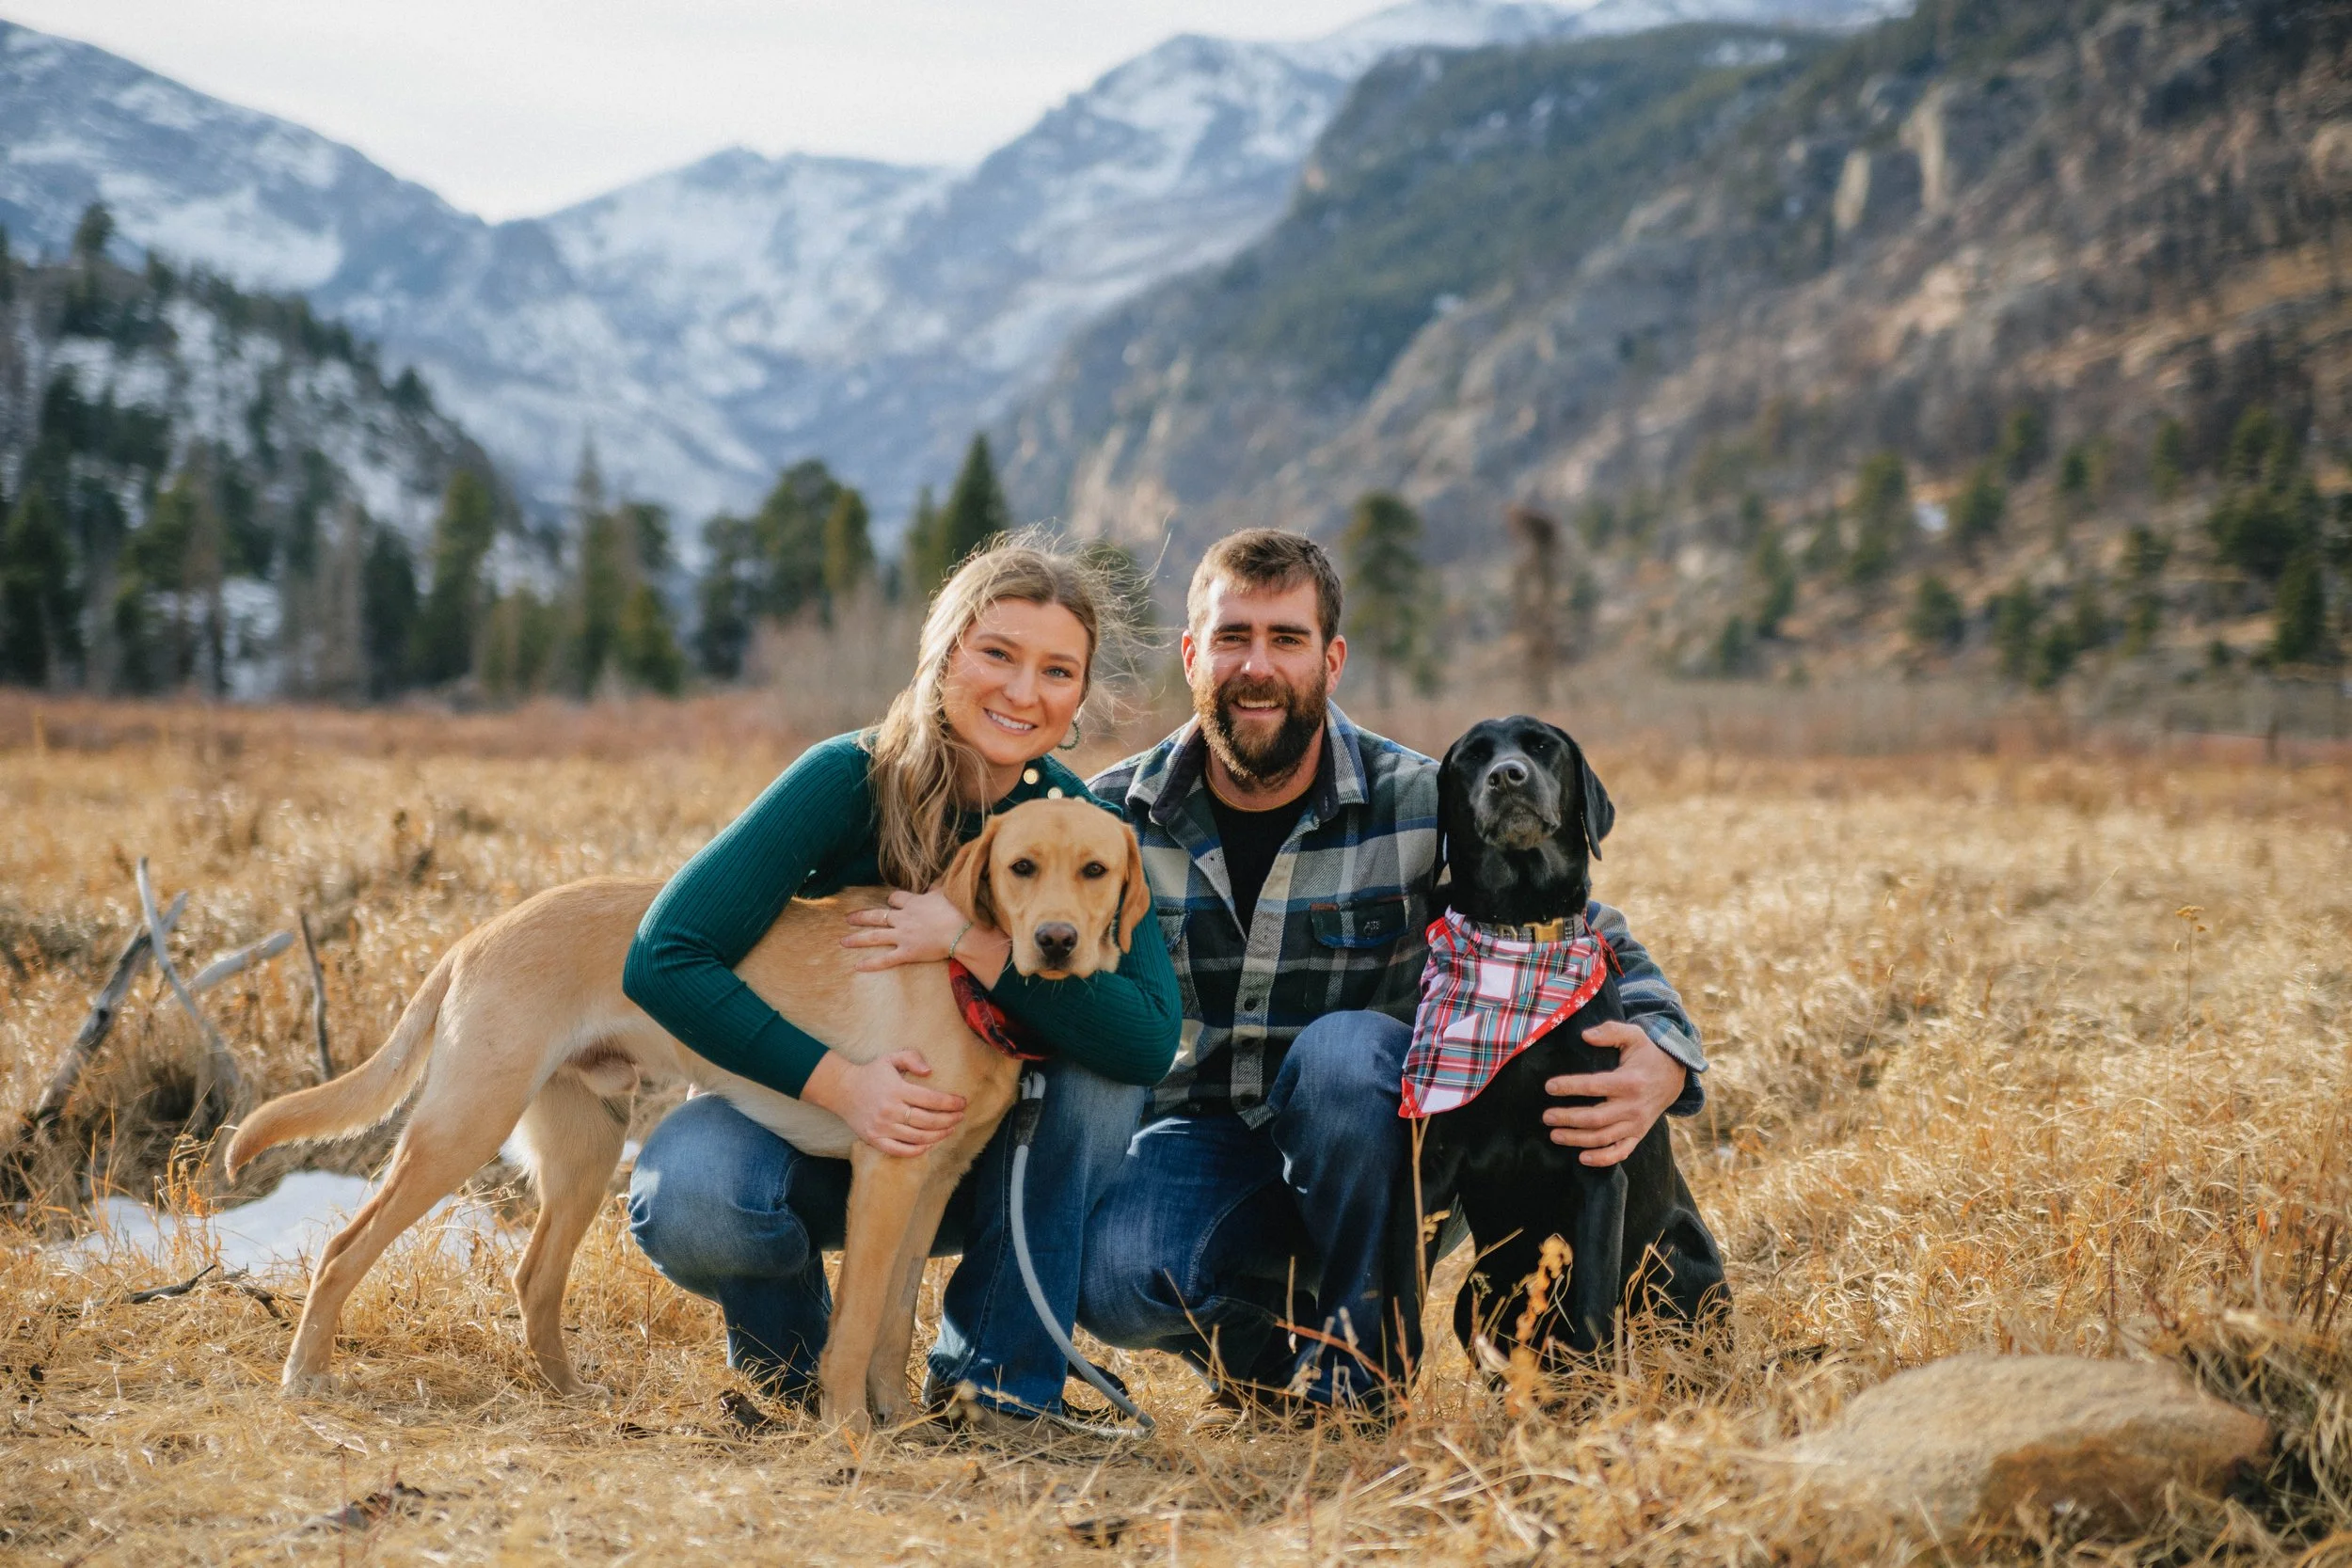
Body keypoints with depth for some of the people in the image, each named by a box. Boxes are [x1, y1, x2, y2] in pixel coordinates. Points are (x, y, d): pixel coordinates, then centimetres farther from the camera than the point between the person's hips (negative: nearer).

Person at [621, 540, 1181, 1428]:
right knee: (690, 1199, -34)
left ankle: (995, 1368, -11)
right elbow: (663, 958, -26)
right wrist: (840, 1083, -34)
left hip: (971, 1161, 2)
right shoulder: (848, 779, -19)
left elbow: (1151, 1041, -27)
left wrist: (972, 941, -33)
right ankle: (789, 1344, 2)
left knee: (1101, 1064, -25)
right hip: (807, 1128, -2)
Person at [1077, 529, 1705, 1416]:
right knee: (1111, 1279, -32)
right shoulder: (1112, 818, -3)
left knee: (1342, 1049, -35)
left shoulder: (1422, 807, -7)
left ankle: (1352, 1369, -13)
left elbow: (1594, 943, -1)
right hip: (1196, 1140, 1)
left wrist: (1662, 1060, -23)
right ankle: (1286, 1349, 2)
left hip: (1371, 1138, 0)